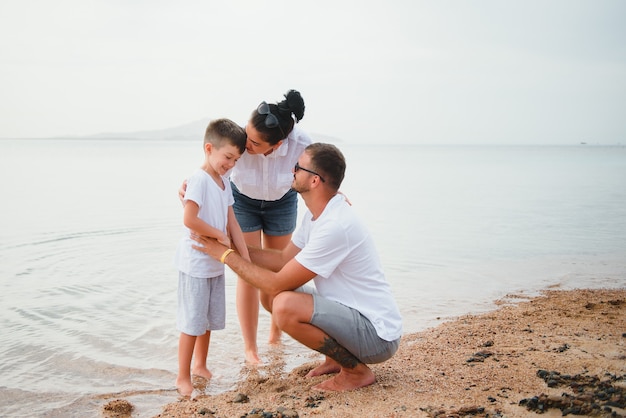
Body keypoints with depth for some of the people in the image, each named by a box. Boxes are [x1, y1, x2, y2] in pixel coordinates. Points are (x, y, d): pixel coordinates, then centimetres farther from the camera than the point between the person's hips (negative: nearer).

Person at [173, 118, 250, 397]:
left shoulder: (224, 183, 8)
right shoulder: (199, 179, -18)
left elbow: (232, 223, 8)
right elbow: (189, 219, -29)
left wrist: (246, 260, 4)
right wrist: (220, 235, -18)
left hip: (216, 264, 8)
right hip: (196, 264, -8)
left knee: (209, 320, 19)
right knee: (192, 322, 1)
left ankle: (200, 366, 36)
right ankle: (183, 378, 13)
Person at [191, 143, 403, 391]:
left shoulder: (335, 227, -27)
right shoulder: (318, 213, 4)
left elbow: (278, 283, -23)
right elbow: (285, 259, 13)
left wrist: (226, 255, -14)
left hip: (378, 335, -9)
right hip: (349, 314, 10)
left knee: (285, 305, -29)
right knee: (268, 296, 5)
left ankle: (358, 371, -7)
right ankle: (336, 357, 14)